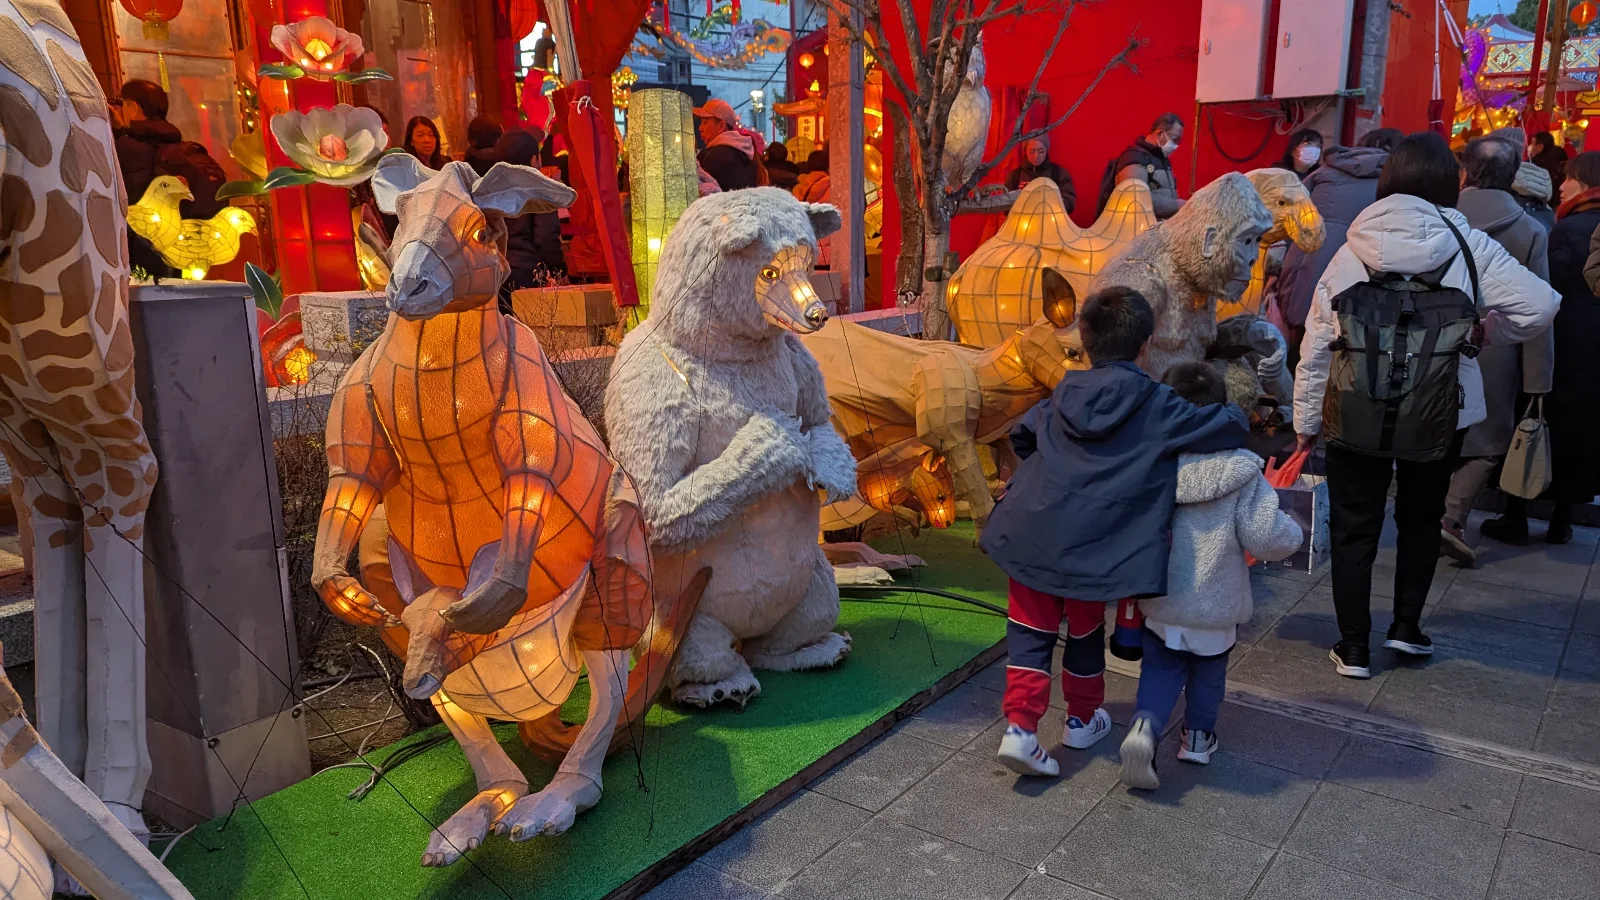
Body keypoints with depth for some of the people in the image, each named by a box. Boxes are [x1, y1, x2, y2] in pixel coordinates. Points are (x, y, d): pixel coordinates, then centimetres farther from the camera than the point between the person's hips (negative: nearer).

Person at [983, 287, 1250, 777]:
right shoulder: (1156, 404, -6)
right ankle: (1082, 719, 37)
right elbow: (1233, 426, -4)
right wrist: (1233, 414, 19)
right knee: (1086, 630, 18)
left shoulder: (1064, 395, 7)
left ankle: (1021, 726, 2)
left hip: (1031, 535, 3)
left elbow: (1020, 434, 21)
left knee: (1031, 630, 11)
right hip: (1091, 548, -2)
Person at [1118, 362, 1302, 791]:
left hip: (1160, 601, 1)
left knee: (1160, 668, 17)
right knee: (1208, 670, 24)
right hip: (1216, 606, -1)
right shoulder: (1241, 474, -18)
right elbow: (1269, 538, -18)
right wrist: (1290, 531, 4)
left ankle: (1145, 724, -5)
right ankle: (1197, 737, 36)